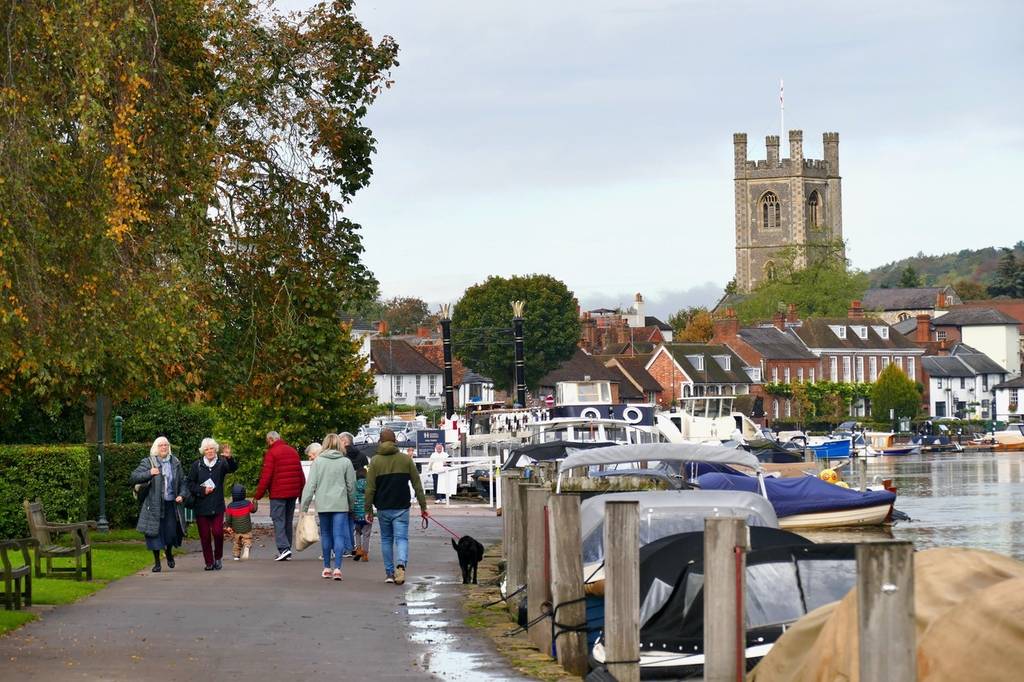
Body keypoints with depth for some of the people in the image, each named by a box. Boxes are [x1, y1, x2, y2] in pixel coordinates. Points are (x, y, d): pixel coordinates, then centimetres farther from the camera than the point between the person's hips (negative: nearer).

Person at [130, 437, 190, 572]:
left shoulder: (175, 463, 10)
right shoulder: (148, 462, 1)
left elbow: (182, 482, 16)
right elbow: (134, 477, -5)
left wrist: (182, 495, -1)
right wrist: (149, 473, -18)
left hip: (171, 504, 2)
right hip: (154, 505, -2)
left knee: (172, 532, -1)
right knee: (155, 533, -1)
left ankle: (169, 553, 31)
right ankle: (157, 562, 12)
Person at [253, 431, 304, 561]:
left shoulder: (271, 453, -8)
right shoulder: (293, 451, 15)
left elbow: (266, 476, -13)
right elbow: (300, 474, 16)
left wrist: (257, 495, -8)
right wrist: (302, 492, 21)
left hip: (278, 493, -7)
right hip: (293, 492, 7)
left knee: (278, 521, -6)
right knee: (289, 521, 12)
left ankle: (284, 548, -19)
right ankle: (287, 551, 14)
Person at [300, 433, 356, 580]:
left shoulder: (318, 461, -1)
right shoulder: (346, 462, -1)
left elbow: (310, 484, -3)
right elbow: (351, 485, 5)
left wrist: (305, 505, 1)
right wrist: (351, 504, 18)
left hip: (323, 504, 1)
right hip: (340, 504, -1)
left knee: (325, 535, 13)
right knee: (339, 535, -2)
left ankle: (326, 568, 19)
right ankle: (337, 568, -13)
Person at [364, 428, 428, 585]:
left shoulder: (375, 461, -1)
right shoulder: (406, 459, 2)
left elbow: (370, 488, -3)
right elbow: (417, 484, 3)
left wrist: (368, 510, 3)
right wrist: (423, 506, 8)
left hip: (383, 508, 0)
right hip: (401, 507, 0)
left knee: (386, 539, 13)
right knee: (401, 538, -2)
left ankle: (389, 573, 14)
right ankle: (401, 564, -28)